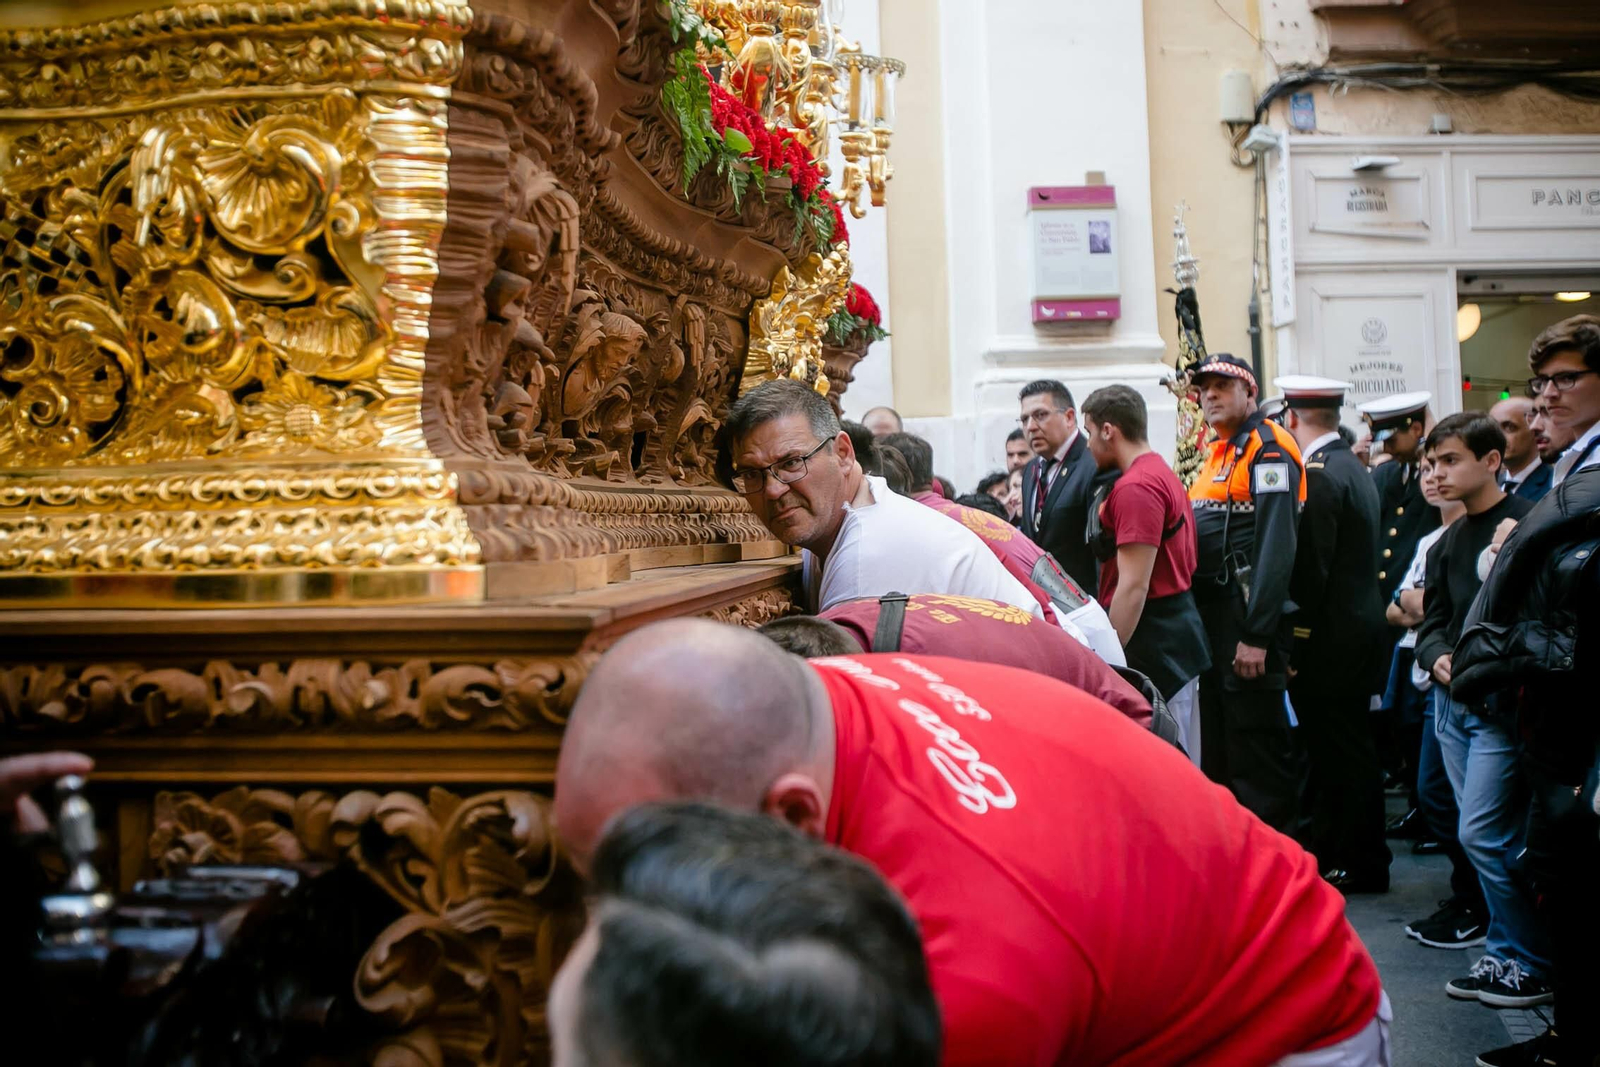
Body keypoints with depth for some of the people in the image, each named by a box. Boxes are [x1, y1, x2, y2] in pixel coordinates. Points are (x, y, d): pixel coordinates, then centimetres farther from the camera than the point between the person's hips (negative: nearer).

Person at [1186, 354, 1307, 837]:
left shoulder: (1268, 446, -10)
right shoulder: (1217, 452, 18)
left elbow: (1276, 545, -20)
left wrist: (1256, 635, -25)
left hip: (1249, 616, -9)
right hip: (1209, 615, 9)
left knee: (1257, 747, -5)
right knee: (1216, 747, 15)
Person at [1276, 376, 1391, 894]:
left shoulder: (1320, 477, -17)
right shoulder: (1354, 468, 13)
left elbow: (1308, 569, -21)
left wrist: (1292, 642, -15)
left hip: (1331, 638, -10)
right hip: (1360, 630, 10)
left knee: (1340, 752, -1)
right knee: (1351, 748, 14)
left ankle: (1358, 864, 7)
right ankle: (1336, 852, 23)